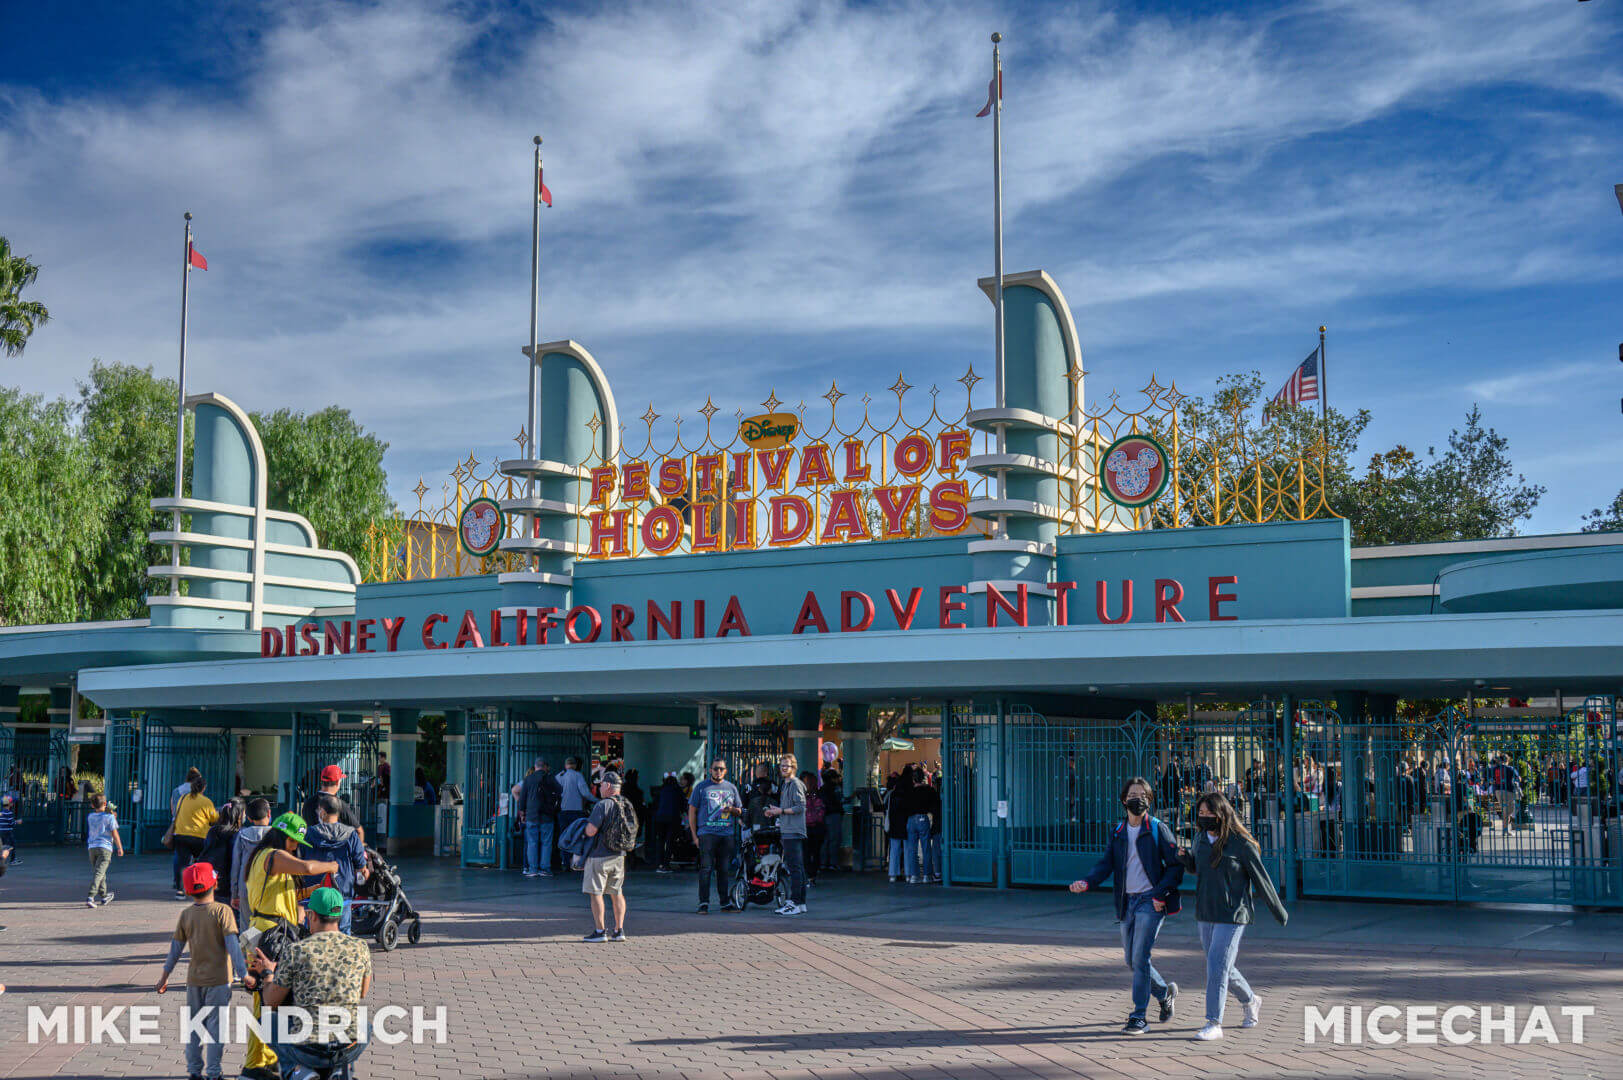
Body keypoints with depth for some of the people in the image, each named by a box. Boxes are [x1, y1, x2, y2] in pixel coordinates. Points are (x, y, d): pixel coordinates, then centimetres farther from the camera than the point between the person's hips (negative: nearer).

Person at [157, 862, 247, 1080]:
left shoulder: (186, 915, 1)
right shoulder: (222, 911, -12)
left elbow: (176, 948, 7)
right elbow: (232, 945, -17)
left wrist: (165, 975, 18)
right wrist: (242, 973, -16)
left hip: (194, 979, 4)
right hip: (218, 979, -4)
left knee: (194, 1025, 14)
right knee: (215, 1025, 2)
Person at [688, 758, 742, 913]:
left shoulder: (731, 788, 15)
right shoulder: (701, 787, 5)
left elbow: (739, 811, 21)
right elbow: (692, 811, 5)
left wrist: (731, 809, -4)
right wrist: (694, 835, -2)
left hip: (726, 834, 3)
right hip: (706, 832, -3)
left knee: (724, 869, 6)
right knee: (706, 868, -9)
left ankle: (725, 901, 12)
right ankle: (703, 903, -7)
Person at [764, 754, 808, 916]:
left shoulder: (795, 784, -9)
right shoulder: (785, 784, 21)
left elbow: (800, 807, -16)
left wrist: (781, 811, -15)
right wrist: (774, 812, 13)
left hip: (794, 832, -10)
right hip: (787, 831, 10)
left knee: (795, 868, -11)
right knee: (797, 868, 10)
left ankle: (795, 903, -12)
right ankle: (801, 903, 13)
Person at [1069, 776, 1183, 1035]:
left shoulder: (1158, 829, -4)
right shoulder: (1118, 832, 11)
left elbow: (1176, 865, -4)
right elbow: (1106, 864, 4)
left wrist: (1161, 894, -16)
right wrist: (1086, 883, -15)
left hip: (1150, 901, -6)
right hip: (1127, 902, 6)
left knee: (1140, 958, -13)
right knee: (1131, 960, 11)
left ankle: (1139, 1016, -6)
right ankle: (1165, 992, 35)